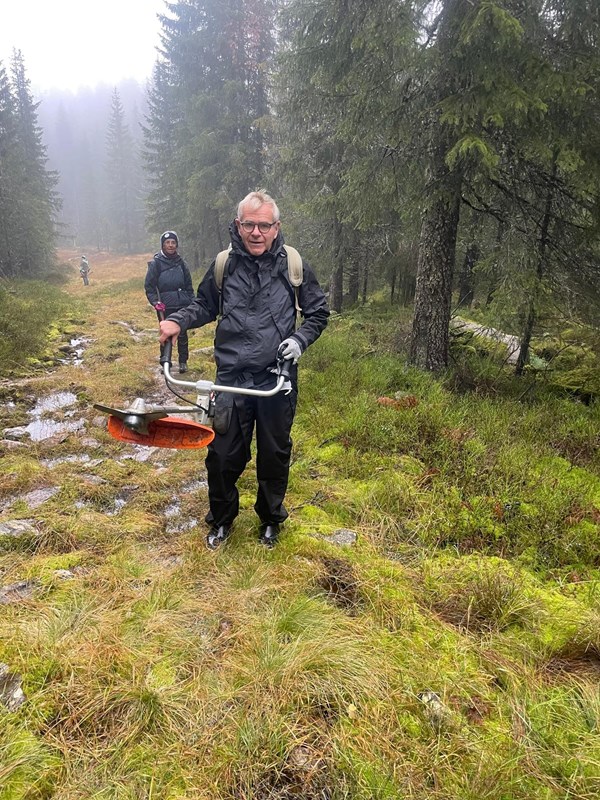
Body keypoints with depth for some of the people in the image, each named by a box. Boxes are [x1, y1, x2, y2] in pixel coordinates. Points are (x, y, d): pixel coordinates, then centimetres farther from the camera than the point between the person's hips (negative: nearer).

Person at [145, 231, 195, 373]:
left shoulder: (181, 262, 8)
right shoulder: (156, 263, -2)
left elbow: (188, 284, 13)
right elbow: (149, 286, 0)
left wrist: (192, 302, 8)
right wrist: (155, 302, -12)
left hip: (182, 305, 2)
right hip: (165, 307, -2)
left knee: (182, 334, 5)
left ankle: (183, 361, 20)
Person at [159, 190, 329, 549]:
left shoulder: (294, 265, -2)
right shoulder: (223, 265, 1)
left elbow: (318, 312, 9)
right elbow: (205, 306, 17)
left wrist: (300, 339, -9)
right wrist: (178, 320, -1)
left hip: (278, 380, 0)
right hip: (231, 379, 1)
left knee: (275, 456, 13)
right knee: (222, 456, 5)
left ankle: (271, 520, 37)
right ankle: (222, 520, 32)